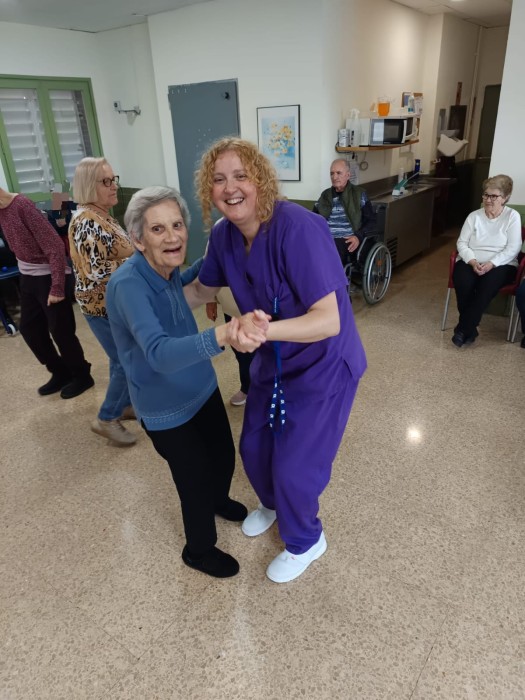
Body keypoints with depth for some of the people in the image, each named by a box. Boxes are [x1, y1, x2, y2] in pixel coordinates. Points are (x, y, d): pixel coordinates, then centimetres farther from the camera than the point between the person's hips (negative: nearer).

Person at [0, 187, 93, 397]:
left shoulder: (22, 206, -21)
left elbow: (55, 246, -24)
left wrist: (57, 287, -24)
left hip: (49, 276, -9)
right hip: (28, 277, 9)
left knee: (60, 331, 1)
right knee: (28, 327, 15)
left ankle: (82, 376, 21)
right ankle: (60, 373, 31)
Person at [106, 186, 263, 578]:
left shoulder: (167, 270, -7)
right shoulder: (128, 284, -30)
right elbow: (159, 353, -47)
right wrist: (222, 336, -63)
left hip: (202, 387, 7)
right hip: (166, 409, -7)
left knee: (225, 457, 22)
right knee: (196, 481, 8)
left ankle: (218, 500, 57)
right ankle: (199, 550, 39)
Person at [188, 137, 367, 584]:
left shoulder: (299, 229, -31)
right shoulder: (223, 235, -9)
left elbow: (328, 321, -34)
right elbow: (203, 289, 10)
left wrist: (265, 329, -50)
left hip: (324, 365, -7)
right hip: (273, 361, 7)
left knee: (294, 467, 1)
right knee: (254, 448, 19)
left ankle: (306, 541, 34)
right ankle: (272, 505, 53)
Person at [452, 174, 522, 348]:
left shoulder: (512, 216, 3)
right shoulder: (474, 216, 10)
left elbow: (512, 249, -5)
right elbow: (462, 243, 3)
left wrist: (491, 264, -20)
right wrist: (473, 262, -15)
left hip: (500, 265, -2)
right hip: (471, 262, 2)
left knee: (488, 284, -36)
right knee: (463, 282, -33)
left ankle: (463, 329, -28)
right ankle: (470, 329, -18)